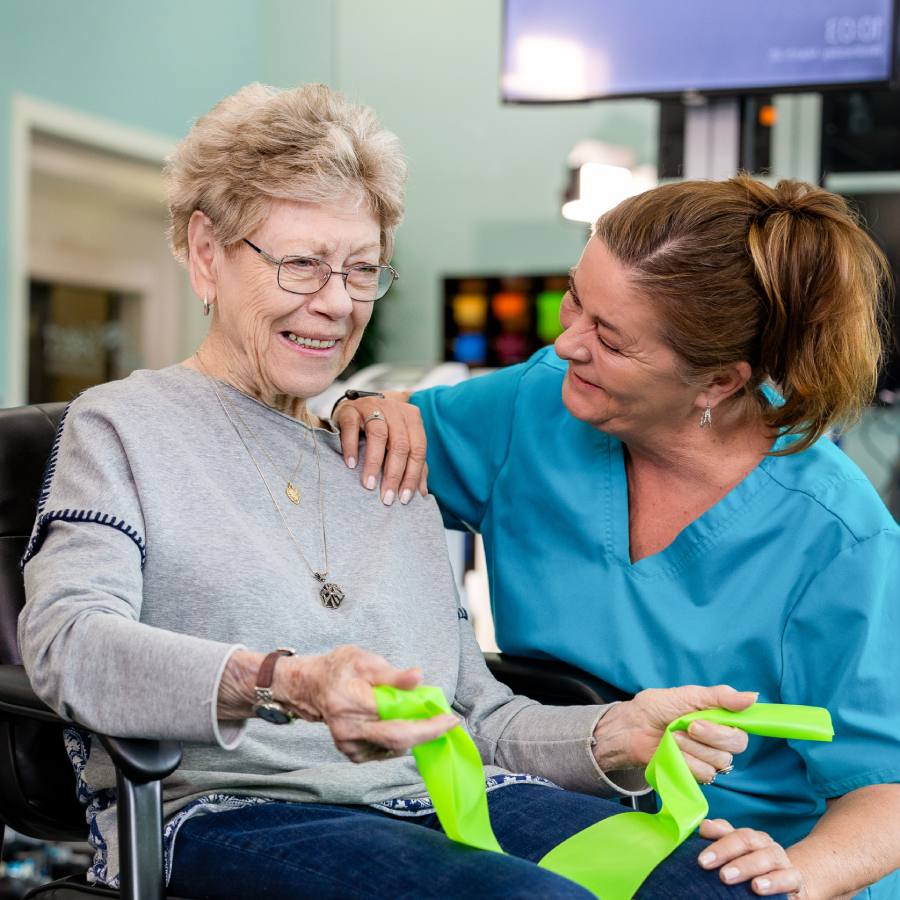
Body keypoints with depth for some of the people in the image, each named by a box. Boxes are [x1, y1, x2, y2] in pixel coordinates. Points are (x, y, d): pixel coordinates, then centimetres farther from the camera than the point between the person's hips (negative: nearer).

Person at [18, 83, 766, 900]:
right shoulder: (122, 426, 10)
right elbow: (67, 641, -10)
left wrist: (620, 734, -3)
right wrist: (285, 684, -29)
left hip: (443, 801, 6)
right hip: (234, 812, -5)